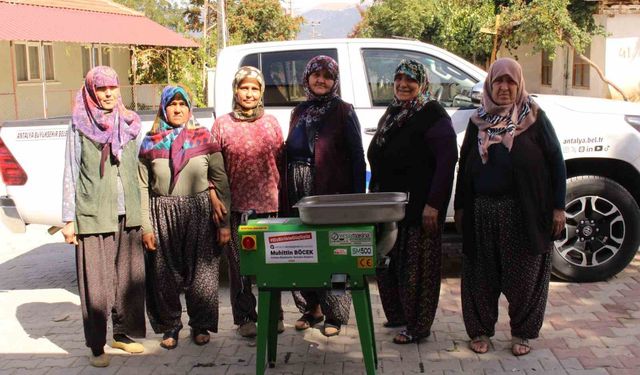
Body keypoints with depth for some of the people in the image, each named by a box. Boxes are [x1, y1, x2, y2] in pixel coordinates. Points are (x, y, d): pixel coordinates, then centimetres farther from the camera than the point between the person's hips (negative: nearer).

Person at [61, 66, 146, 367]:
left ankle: (124, 334, 22)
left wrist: (143, 210, 12)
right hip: (93, 216, -4)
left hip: (128, 216, 4)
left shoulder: (129, 124, 11)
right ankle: (97, 346, 9)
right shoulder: (79, 126, 1)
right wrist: (69, 219, -3)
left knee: (130, 278, 6)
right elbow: (71, 175, 1)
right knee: (96, 283, -2)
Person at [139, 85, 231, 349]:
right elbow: (143, 187, 4)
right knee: (166, 273, 5)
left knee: (200, 269, 3)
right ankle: (170, 325, 24)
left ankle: (200, 325, 21)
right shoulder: (151, 143, 4)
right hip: (163, 215, 1)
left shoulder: (204, 138, 2)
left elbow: (221, 181, 1)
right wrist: (146, 227, -2)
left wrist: (224, 222, -3)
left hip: (199, 212, -1)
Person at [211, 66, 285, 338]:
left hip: (268, 203, 2)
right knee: (239, 263, 2)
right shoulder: (222, 125, 5)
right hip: (236, 205, -1)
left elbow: (280, 162, 14)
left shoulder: (271, 123, 11)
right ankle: (245, 318, 14)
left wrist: (282, 195, 7)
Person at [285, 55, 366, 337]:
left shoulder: (343, 111, 0)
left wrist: (357, 197, -12)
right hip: (299, 191, 5)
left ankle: (335, 314, 9)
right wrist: (287, 191, 7)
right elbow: (290, 152, 16)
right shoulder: (299, 112, 15)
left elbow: (357, 155, -4)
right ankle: (310, 308, 22)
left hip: (332, 192, -5)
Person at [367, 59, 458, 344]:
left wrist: (434, 203, -20)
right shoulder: (391, 113, 16)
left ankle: (417, 326, 10)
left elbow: (448, 159, -16)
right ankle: (397, 315, 30)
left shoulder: (432, 114, -9)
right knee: (387, 262, 13)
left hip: (418, 206, -8)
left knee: (416, 266, -1)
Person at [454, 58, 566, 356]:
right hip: (482, 212, 3)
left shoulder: (534, 117, 1)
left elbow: (556, 161, -1)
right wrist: (460, 206, 10)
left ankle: (522, 333, 22)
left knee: (524, 275, 5)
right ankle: (481, 330, 22)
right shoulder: (478, 121, 10)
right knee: (482, 275, 8)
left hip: (525, 212, -2)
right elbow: (464, 165, 13)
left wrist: (558, 206, -6)